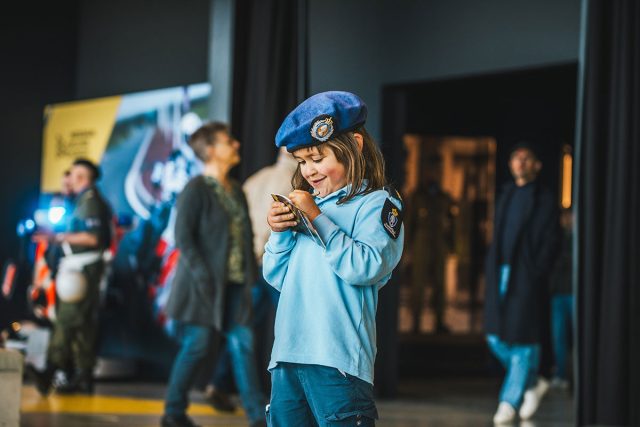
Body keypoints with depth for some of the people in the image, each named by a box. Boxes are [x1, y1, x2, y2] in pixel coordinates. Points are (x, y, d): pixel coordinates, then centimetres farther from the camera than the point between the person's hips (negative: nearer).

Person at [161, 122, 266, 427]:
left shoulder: (237, 191, 14)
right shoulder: (196, 189, -8)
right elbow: (183, 237, -13)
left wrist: (250, 273, 6)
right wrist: (203, 276, -18)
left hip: (235, 285, 6)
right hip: (205, 284, -6)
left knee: (242, 344, 0)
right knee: (197, 346, -1)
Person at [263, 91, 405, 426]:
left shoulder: (377, 203, 0)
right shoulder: (307, 205, 19)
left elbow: (365, 268, -17)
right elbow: (278, 278, 21)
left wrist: (318, 219, -14)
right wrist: (280, 232, 3)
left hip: (336, 359, -7)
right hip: (287, 354, 7)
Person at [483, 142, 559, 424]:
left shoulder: (544, 200, 2)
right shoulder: (505, 196, 17)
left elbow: (550, 243, -3)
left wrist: (537, 275, -12)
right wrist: (492, 271, 10)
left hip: (527, 275, -5)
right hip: (500, 273, 5)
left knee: (522, 338, -4)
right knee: (496, 337, 2)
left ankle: (509, 402, 2)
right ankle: (532, 384, 22)